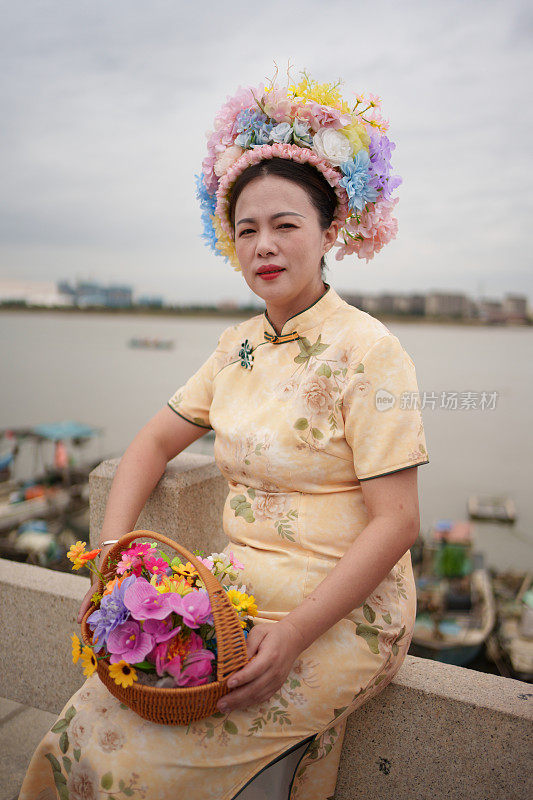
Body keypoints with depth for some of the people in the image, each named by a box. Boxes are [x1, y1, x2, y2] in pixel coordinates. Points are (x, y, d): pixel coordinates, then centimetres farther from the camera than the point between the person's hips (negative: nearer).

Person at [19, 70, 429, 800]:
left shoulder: (367, 350, -14)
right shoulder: (239, 346, 6)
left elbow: (395, 523, -16)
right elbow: (155, 443, 13)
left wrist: (294, 633, -21)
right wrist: (111, 551, -1)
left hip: (341, 613, -5)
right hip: (241, 589, 6)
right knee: (94, 722, -8)